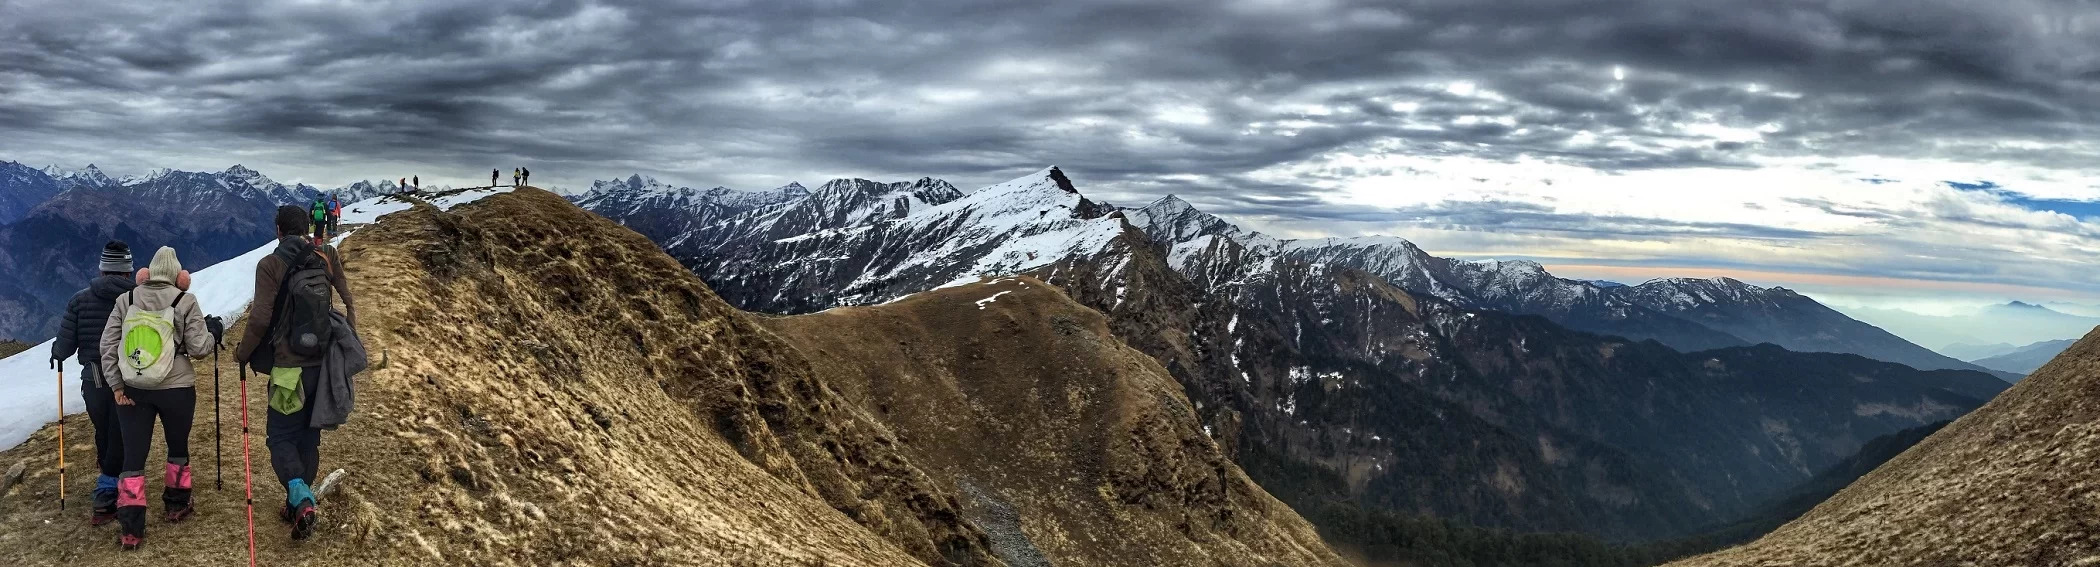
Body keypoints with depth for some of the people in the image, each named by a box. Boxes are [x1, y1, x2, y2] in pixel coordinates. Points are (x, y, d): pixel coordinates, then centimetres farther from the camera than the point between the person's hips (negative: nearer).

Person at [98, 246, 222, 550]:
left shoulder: (125, 300, 3)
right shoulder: (184, 301, -7)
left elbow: (108, 345, 1)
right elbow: (199, 348, -8)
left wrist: (116, 385, 4)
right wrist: (213, 331, 12)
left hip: (132, 390, 2)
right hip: (176, 389, -2)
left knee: (133, 456, 4)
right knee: (178, 448, 21)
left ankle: (130, 528, 0)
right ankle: (176, 505, 35)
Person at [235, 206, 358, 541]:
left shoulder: (270, 265, -11)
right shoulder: (327, 259, 0)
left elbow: (260, 319, -13)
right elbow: (349, 303, 2)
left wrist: (243, 353, 2)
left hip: (289, 368, -4)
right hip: (324, 364, 4)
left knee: (281, 436, 5)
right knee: (309, 435, 16)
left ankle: (301, 499, -16)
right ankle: (300, 503, 23)